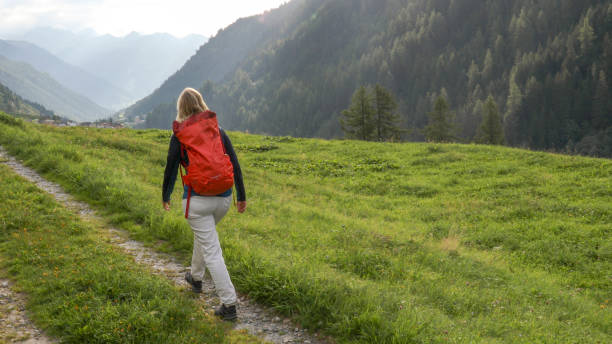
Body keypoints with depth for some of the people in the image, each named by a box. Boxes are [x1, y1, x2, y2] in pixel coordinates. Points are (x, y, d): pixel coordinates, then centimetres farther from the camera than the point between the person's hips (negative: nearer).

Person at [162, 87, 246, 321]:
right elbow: (235, 166, 5)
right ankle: (196, 277, 49)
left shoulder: (179, 137, -4)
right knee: (203, 234, 31)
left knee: (212, 251, -2)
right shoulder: (219, 132, 6)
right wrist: (242, 196, 13)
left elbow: (171, 170, 1)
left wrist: (165, 197, 17)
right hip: (223, 198, 5)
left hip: (197, 199, -5)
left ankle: (229, 304, -5)